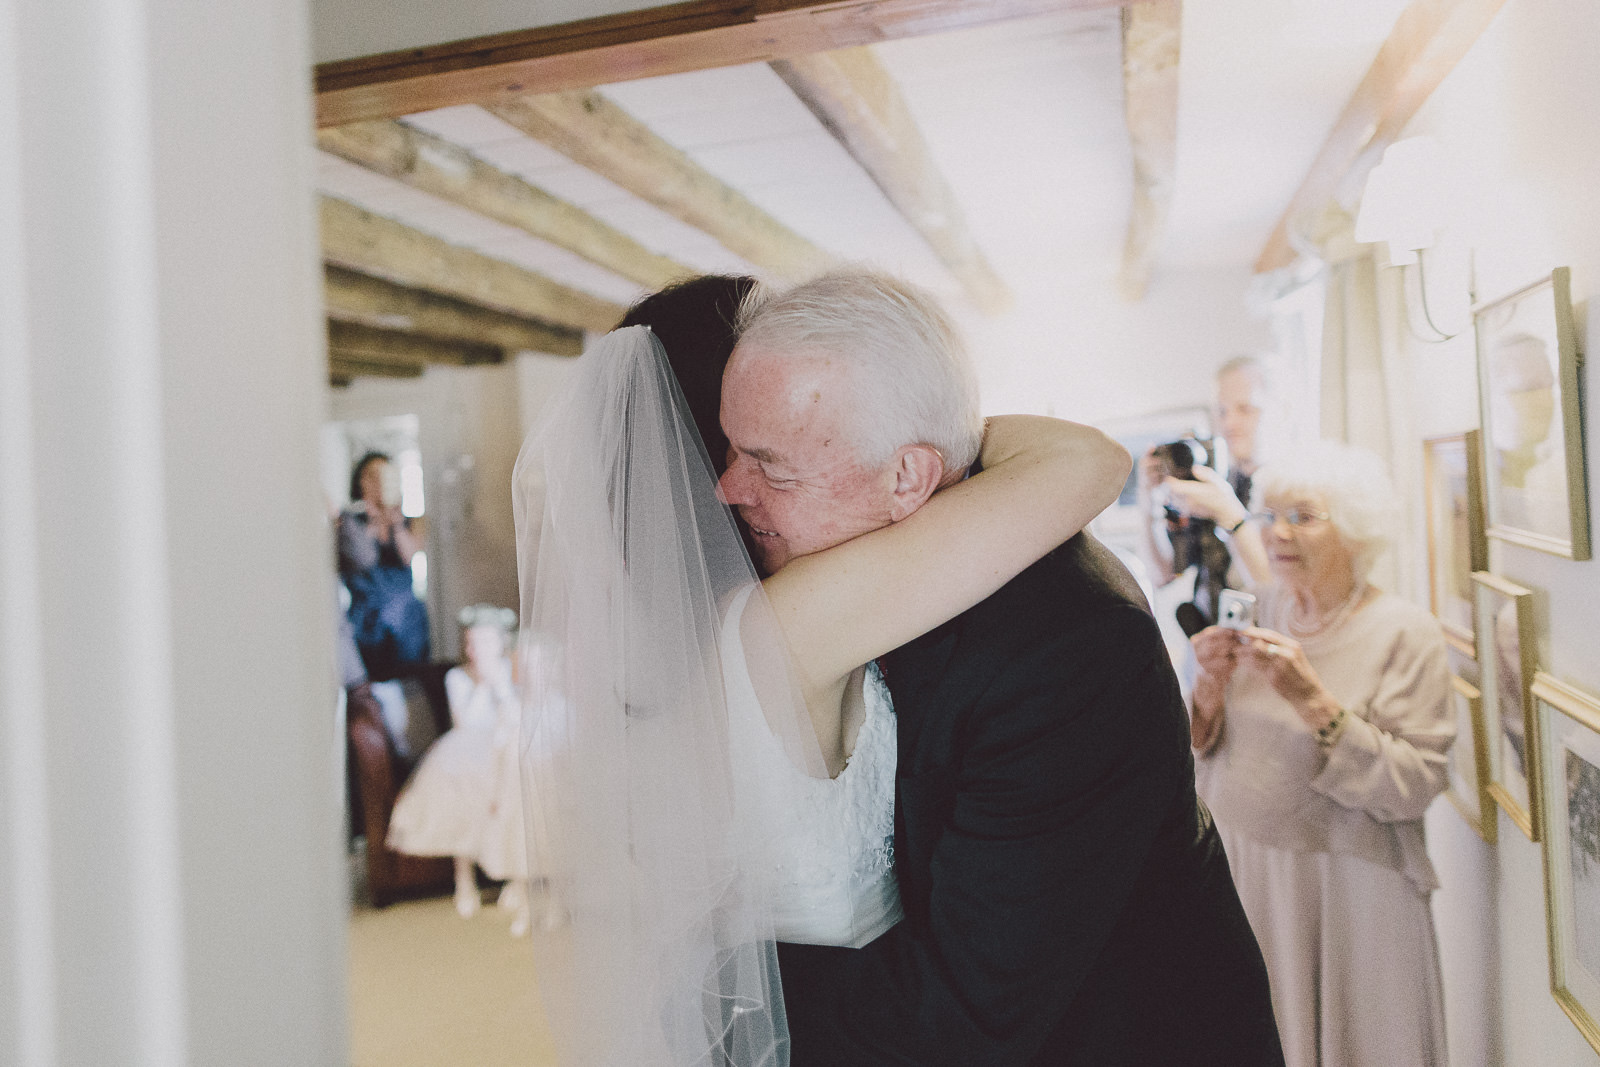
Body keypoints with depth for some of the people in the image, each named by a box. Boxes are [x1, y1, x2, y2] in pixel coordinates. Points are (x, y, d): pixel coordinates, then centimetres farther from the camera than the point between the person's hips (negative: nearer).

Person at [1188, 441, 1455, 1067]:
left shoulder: (1406, 633, -11)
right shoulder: (1252, 615, 1)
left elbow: (1414, 787, -19)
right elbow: (1200, 751, 4)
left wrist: (1314, 701, -27)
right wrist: (1210, 686, -15)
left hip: (1344, 885, -4)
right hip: (1237, 870, 4)